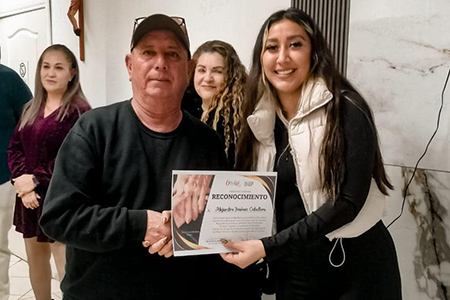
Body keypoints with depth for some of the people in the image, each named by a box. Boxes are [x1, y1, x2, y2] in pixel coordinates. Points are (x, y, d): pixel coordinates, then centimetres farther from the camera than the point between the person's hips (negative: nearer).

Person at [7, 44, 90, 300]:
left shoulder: (79, 112, -10)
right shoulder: (30, 110, 11)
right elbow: (15, 148, 7)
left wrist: (36, 179, -18)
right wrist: (21, 179, -10)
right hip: (29, 197, 7)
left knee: (66, 267, -1)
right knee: (35, 259, 19)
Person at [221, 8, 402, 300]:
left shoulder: (347, 109, -14)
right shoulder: (262, 120, 1)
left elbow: (348, 201, -20)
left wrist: (268, 247, -24)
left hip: (356, 265, -4)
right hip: (290, 268, 4)